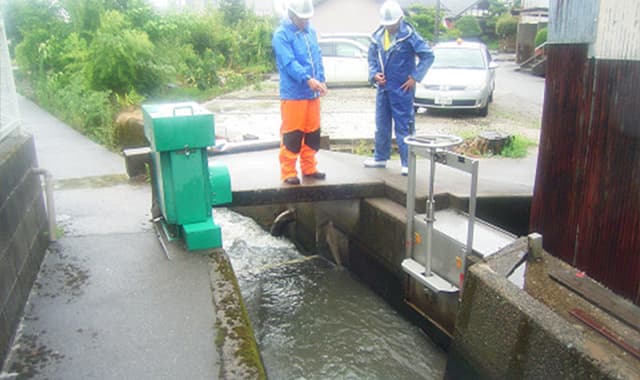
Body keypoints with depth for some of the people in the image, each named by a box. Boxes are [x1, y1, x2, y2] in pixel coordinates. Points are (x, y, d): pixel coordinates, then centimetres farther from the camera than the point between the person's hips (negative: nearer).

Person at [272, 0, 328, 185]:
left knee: (313, 133, 12)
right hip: (293, 94, -7)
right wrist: (308, 79, -29)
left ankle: (309, 168, 24)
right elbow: (289, 62, -19)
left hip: (312, 93, 7)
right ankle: (288, 172, 5)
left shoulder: (311, 32, 13)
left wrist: (321, 80, 3)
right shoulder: (281, 35, -8)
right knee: (291, 135, -4)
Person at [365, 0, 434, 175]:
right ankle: (380, 157, 28)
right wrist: (374, 74, -1)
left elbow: (428, 55, -9)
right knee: (381, 125, 14)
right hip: (383, 88, 6)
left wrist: (415, 77, -11)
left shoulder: (409, 35, -11)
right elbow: (372, 57, 16)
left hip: (401, 89, -6)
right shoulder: (377, 36, 6)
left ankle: (407, 163, 3)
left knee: (403, 127, -3)